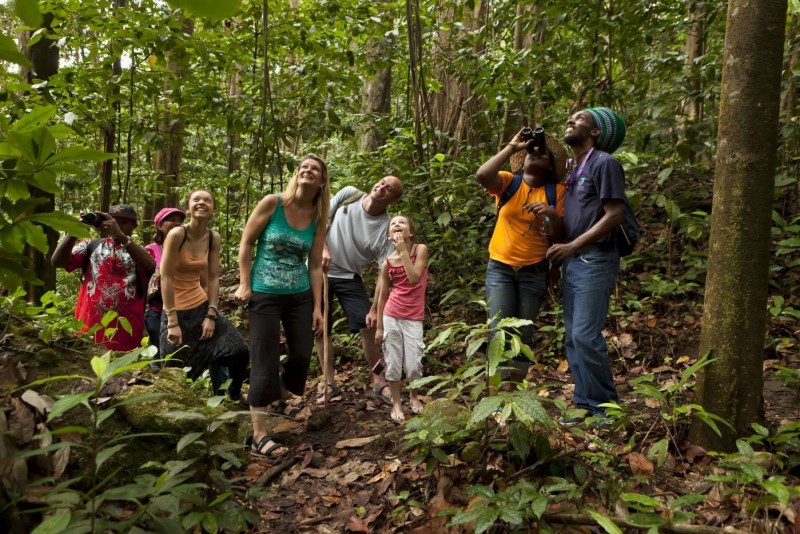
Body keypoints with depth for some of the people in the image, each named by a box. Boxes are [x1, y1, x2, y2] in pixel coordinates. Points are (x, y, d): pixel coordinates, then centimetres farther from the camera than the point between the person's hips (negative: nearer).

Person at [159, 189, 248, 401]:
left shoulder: (213, 238, -1)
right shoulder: (177, 234, -18)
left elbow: (213, 277, 1)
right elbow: (166, 278, -19)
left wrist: (211, 315, -6)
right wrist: (172, 322, -20)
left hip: (202, 306, 5)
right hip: (177, 310, -5)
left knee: (239, 351, -2)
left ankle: (232, 397, 22)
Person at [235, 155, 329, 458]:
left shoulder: (318, 218, 1)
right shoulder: (272, 203, -10)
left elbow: (315, 264, 4)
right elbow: (246, 242, -5)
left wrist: (317, 306, 2)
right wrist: (244, 284, -10)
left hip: (300, 296, 5)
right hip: (265, 295, -5)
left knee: (303, 355, 9)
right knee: (265, 361, -4)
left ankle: (277, 401, 39)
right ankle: (258, 435, 5)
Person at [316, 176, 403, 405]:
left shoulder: (386, 228, -16)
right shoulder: (348, 194, -9)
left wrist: (375, 308, -22)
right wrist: (323, 249, -19)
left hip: (349, 277, -1)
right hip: (319, 271, 2)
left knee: (369, 326, -9)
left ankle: (379, 383, 6)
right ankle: (330, 385, 14)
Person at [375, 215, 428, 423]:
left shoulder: (420, 250, -6)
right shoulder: (387, 262, -2)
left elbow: (414, 279, -18)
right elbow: (382, 296, 4)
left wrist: (403, 250, -17)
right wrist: (379, 327, 5)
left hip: (413, 319, -1)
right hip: (391, 317, 1)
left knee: (413, 364, 0)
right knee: (393, 363, 5)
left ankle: (414, 397, 28)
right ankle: (396, 403, 22)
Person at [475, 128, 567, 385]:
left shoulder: (556, 191, 2)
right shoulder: (508, 182, -1)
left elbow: (559, 237, -1)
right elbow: (482, 175, -23)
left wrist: (553, 214, -21)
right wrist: (511, 147, -17)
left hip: (534, 271, 1)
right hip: (500, 267, -1)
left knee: (524, 334, 6)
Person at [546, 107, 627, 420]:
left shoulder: (605, 163, -6)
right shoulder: (571, 169, 18)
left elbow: (614, 216, -14)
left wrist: (572, 247, -16)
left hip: (594, 260, -8)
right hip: (571, 262, 8)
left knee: (586, 335, -10)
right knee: (572, 336, 8)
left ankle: (606, 407, 4)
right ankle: (584, 403, 17)